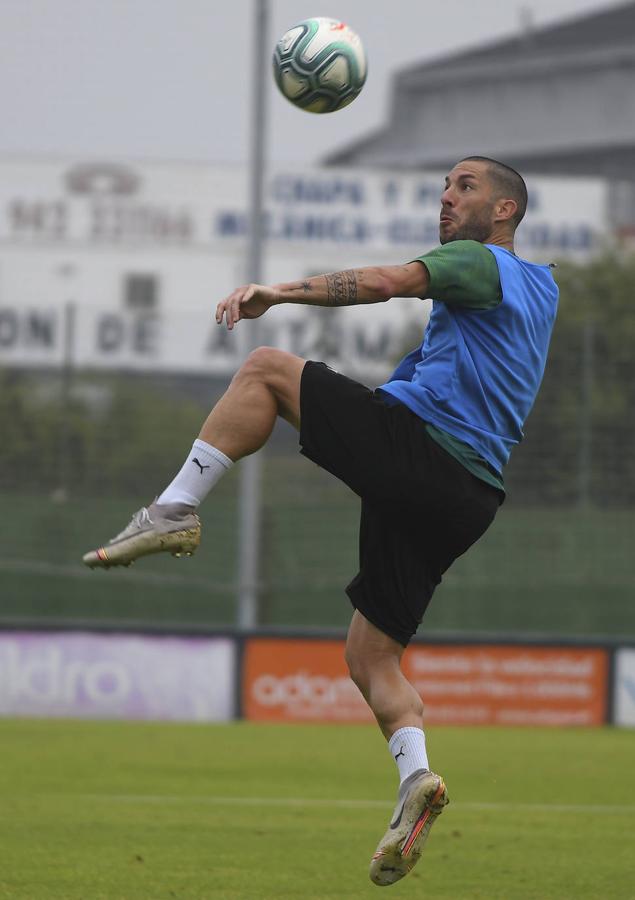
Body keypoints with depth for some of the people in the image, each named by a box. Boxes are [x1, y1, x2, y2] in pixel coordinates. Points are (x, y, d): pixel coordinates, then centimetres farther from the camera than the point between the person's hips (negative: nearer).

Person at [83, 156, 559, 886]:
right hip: (468, 493, 8)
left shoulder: (482, 263, 1)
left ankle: (174, 512, -12)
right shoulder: (539, 287, 27)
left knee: (265, 369, -1)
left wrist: (280, 292, -18)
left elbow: (387, 283, -15)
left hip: (413, 444, -8)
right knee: (372, 657, 11)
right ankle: (414, 777, -12)